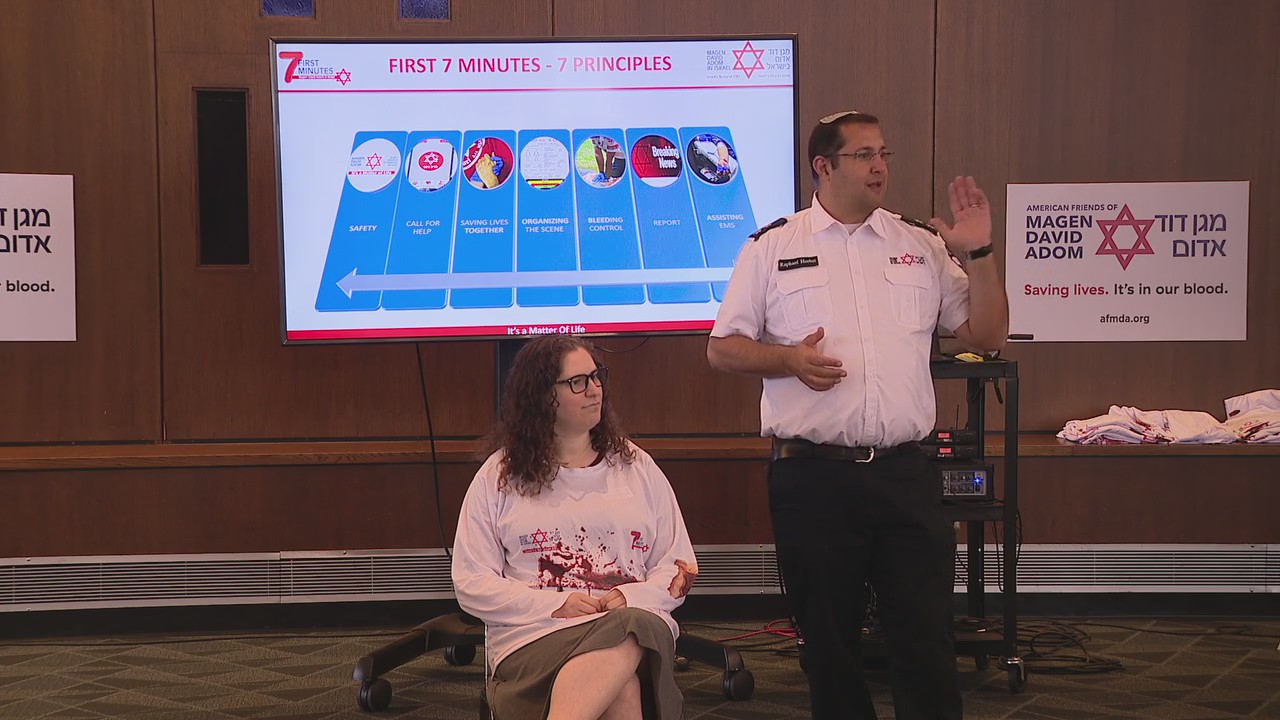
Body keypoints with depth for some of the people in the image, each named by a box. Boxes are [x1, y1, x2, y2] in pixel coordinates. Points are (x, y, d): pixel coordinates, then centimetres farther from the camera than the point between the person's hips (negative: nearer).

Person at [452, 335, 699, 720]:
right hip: (533, 636, -2)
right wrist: (553, 605, -9)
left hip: (634, 628, 2)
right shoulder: (498, 477, 12)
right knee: (619, 688, -39)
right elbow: (471, 582, 7)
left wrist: (634, 597, -6)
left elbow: (681, 567, 17)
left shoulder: (637, 467, 19)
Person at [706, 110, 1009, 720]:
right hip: (812, 477, -1)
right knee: (827, 639, 9)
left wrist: (979, 254, -2)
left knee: (927, 635, 0)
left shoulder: (923, 246, 11)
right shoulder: (772, 248, 5)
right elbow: (723, 348, 5)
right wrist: (789, 359, -12)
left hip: (905, 472, 1)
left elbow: (987, 336, 11)